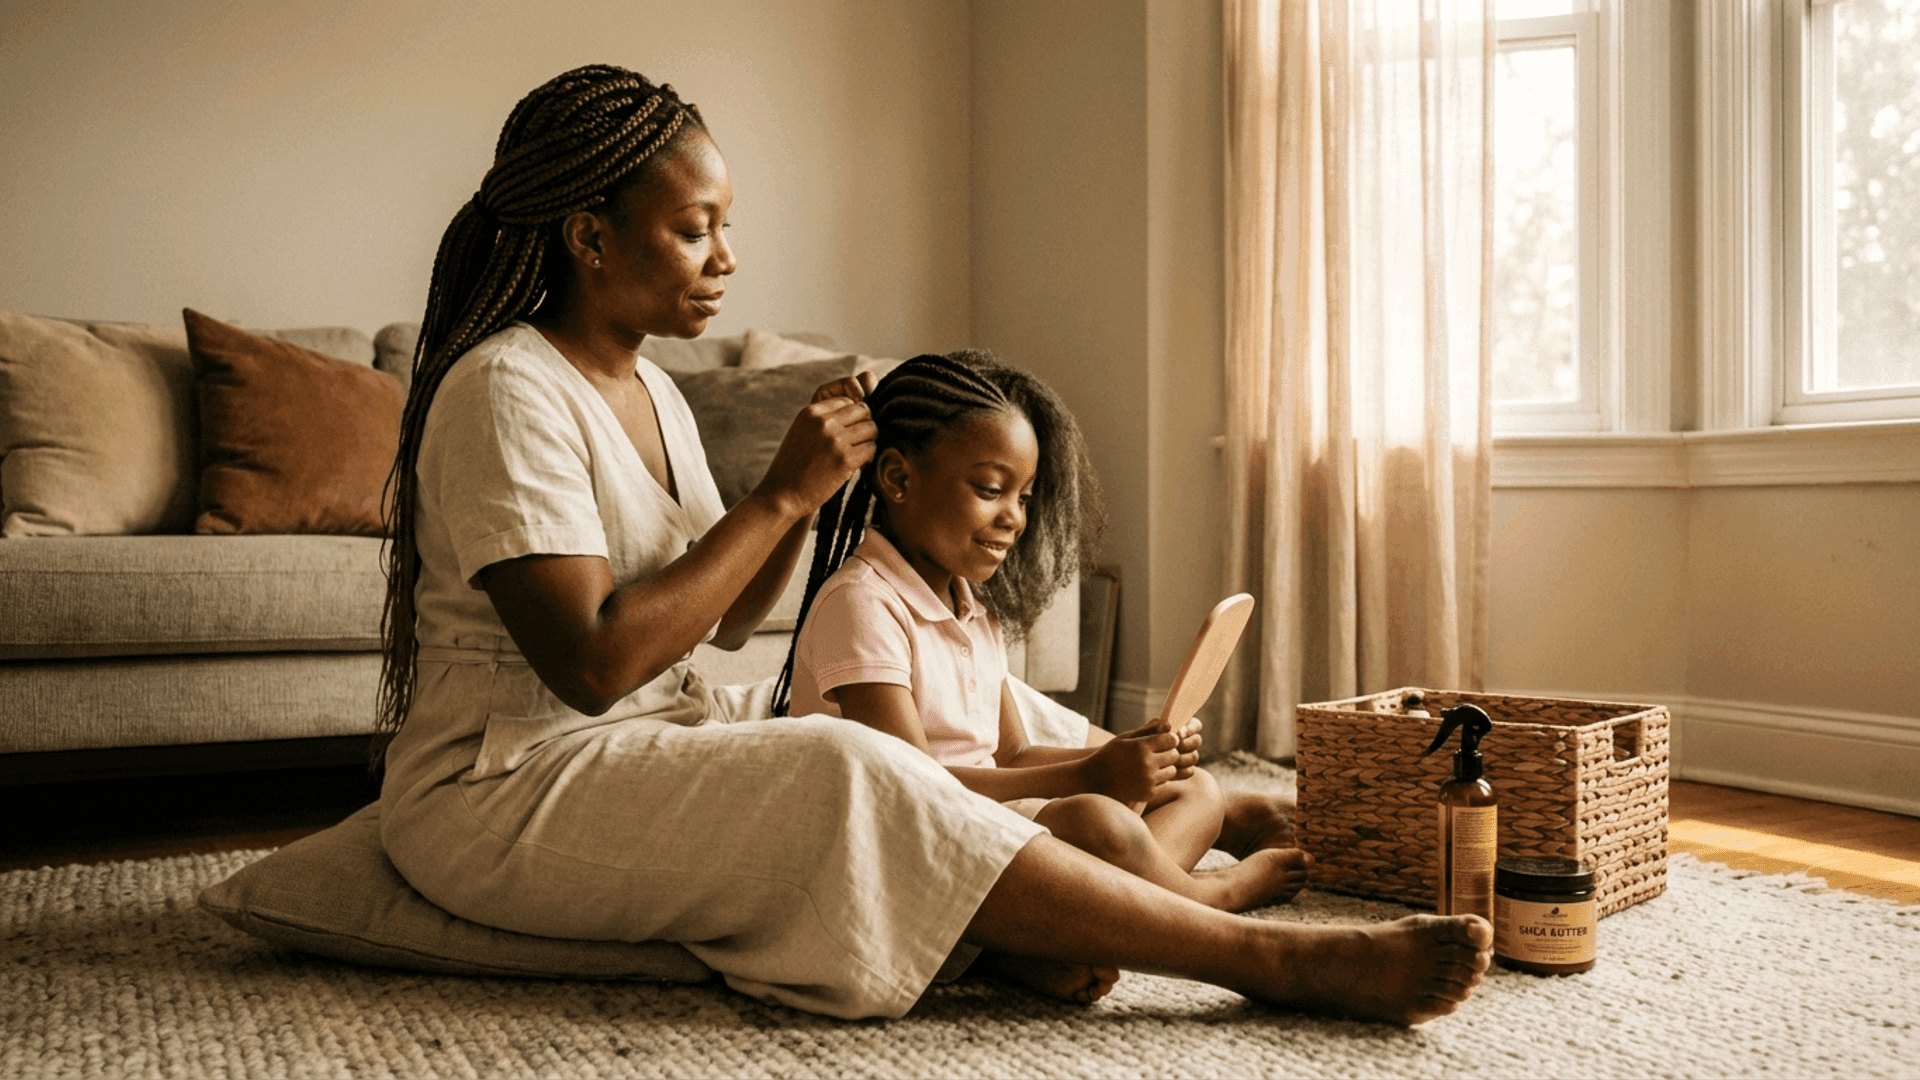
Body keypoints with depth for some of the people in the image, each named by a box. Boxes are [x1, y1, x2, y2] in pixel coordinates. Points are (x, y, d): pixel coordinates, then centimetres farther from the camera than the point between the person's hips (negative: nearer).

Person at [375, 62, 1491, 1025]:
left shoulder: (648, 390, 10)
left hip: (646, 739, 10)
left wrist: (807, 490, -7)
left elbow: (726, 619, 10)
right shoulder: (508, 391, -17)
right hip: (500, 796, -10)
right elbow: (593, 663, -25)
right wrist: (782, 495, -20)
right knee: (851, 780, -24)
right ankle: (1280, 959, -23)